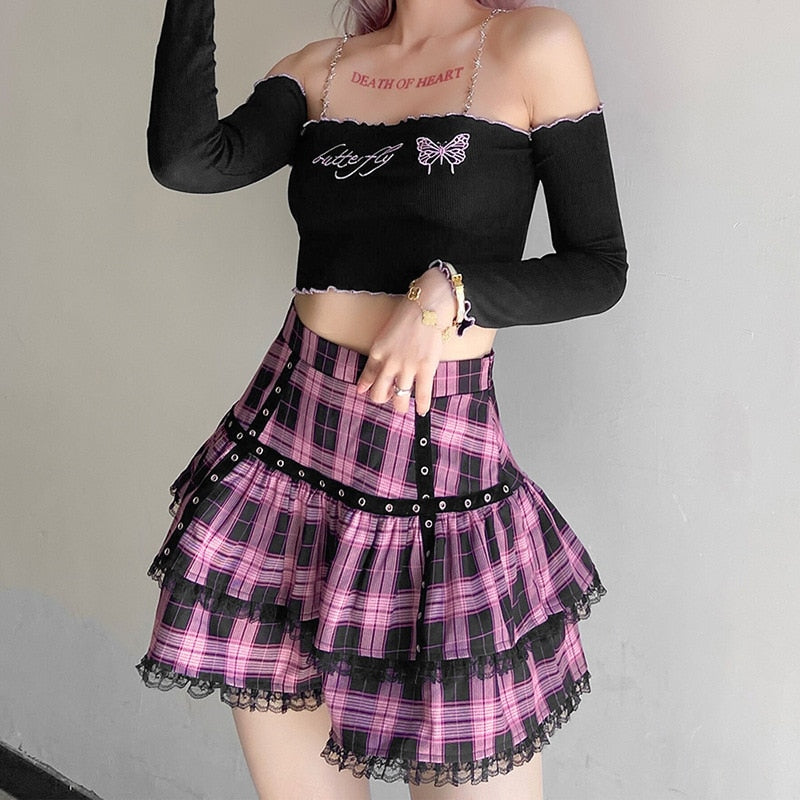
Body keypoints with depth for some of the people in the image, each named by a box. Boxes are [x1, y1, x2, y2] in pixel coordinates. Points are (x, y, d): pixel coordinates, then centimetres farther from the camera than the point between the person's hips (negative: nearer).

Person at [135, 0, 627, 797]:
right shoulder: (320, 67, 12)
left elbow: (600, 269, -1)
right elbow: (186, 159, -4)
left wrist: (448, 293, -14)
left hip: (440, 463, -3)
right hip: (289, 440, 4)